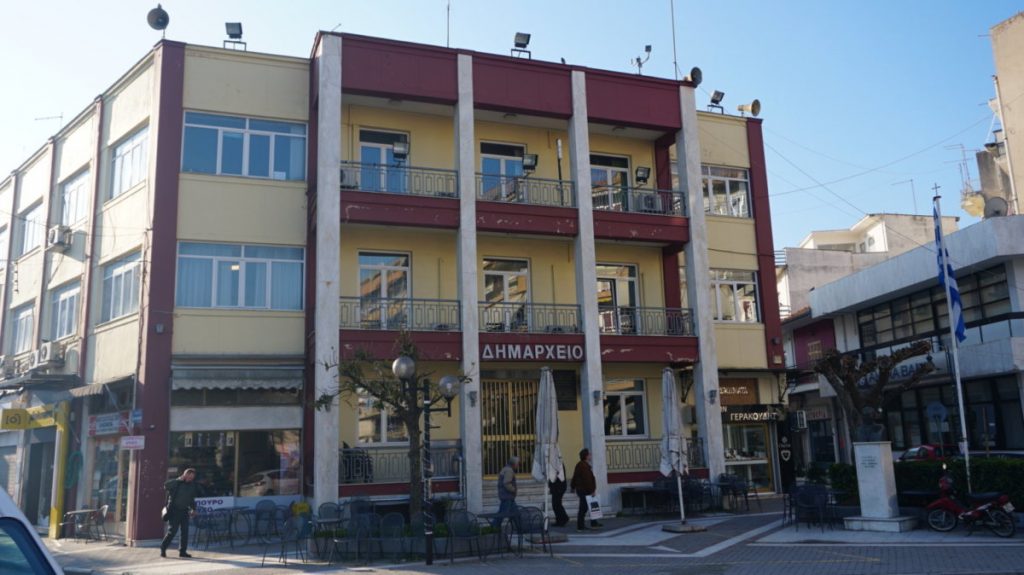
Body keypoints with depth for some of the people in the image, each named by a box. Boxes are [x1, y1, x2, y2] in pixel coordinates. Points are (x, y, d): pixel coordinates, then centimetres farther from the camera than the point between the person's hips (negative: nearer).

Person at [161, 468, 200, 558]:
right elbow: (166, 486, -24)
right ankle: (163, 548, 6)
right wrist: (179, 479, -22)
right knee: (172, 531, -9)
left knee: (185, 531, 2)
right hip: (174, 510, -5)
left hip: (184, 511, 5)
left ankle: (182, 551, 8)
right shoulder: (177, 483, -6)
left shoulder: (192, 486, 9)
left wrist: (193, 509, 10)